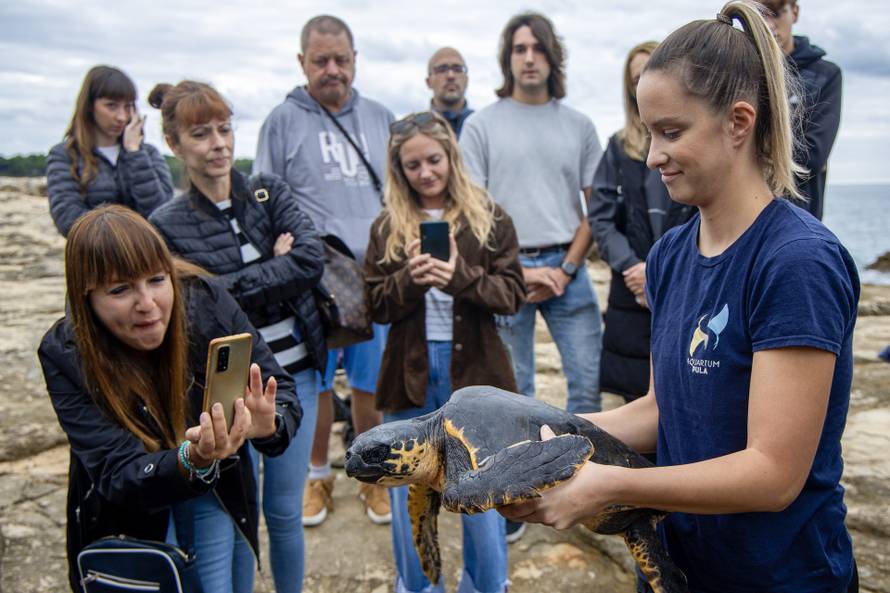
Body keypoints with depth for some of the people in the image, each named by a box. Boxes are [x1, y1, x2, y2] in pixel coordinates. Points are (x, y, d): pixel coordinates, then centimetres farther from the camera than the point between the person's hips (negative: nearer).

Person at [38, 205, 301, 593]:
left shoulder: (208, 304, -24)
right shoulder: (64, 354, -25)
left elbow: (283, 394, -19)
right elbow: (118, 475, -29)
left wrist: (268, 425, -43)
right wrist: (192, 461, -49)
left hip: (218, 490, 1)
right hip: (125, 515, -1)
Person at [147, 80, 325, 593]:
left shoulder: (270, 191, 1)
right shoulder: (166, 226, -5)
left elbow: (312, 262, -14)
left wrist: (234, 286, -16)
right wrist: (273, 270, -14)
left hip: (294, 376, 2)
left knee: (285, 511, 13)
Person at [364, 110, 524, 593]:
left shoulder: (490, 219, 0)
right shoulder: (386, 227, 4)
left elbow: (512, 294, -6)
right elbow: (376, 305, 0)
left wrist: (460, 277, -22)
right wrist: (409, 279, -19)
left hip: (473, 371, -1)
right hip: (410, 373, 2)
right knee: (408, 497, 14)